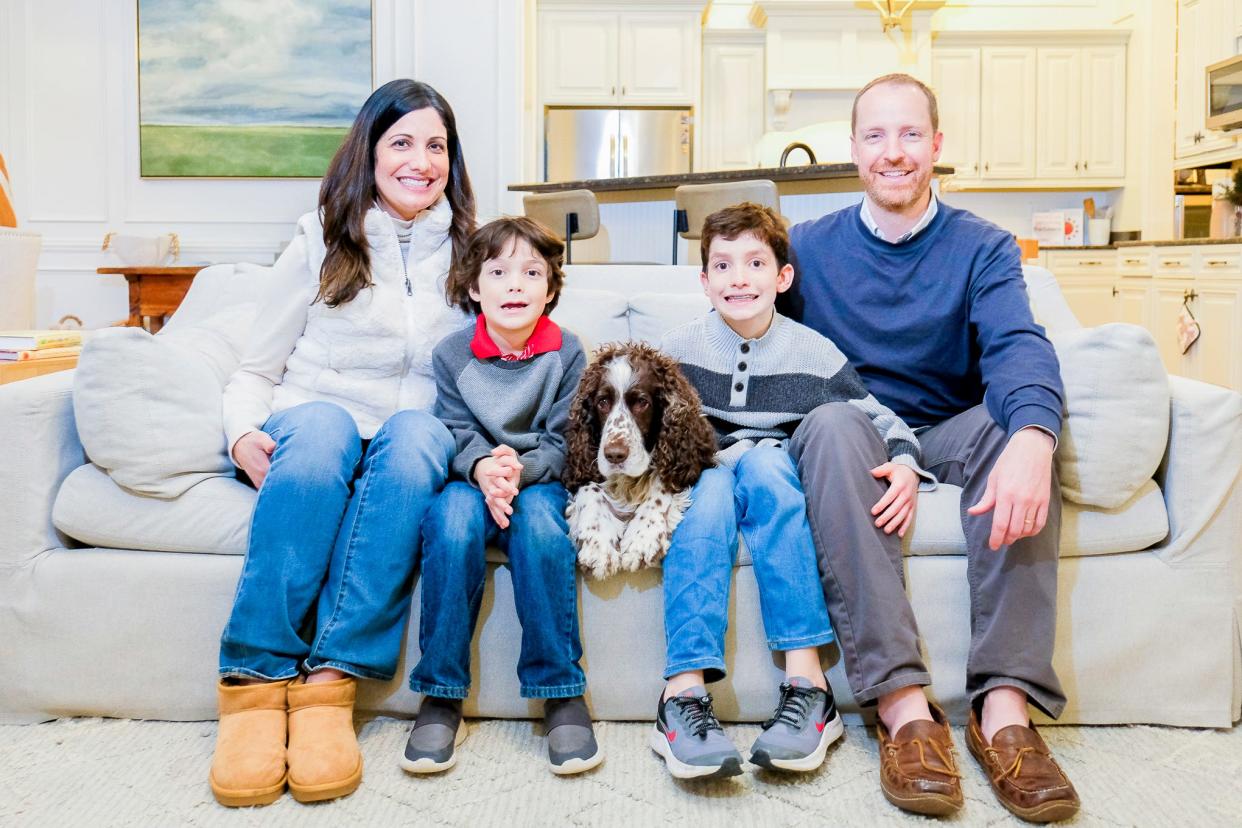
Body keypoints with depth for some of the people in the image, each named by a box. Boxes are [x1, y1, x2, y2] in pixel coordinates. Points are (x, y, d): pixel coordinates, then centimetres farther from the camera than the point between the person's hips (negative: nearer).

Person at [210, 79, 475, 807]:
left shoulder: (467, 252, 14)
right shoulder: (321, 243, 10)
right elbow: (257, 372, 10)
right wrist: (246, 434, -12)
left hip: (415, 434, 1)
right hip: (313, 420, -1)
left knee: (415, 438, -36)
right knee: (324, 430, -37)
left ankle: (331, 681, -39)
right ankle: (254, 682, -36)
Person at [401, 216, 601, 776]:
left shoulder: (566, 354, 2)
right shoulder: (452, 355, 4)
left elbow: (564, 441, -3)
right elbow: (457, 432, -2)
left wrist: (521, 468, -24)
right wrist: (482, 467, -26)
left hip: (540, 478, 0)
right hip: (470, 477, 1)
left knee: (539, 520, -35)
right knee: (453, 521, -34)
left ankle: (561, 693, -23)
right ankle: (441, 695, -22)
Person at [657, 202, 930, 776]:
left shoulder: (812, 351, 8)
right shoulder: (678, 349, 9)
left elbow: (881, 420, 8)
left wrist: (905, 466, -12)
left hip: (783, 476, 0)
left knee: (762, 462, -35)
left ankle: (805, 684, -39)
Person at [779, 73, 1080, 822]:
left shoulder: (982, 248, 2)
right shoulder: (809, 247, 6)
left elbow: (1018, 346, -17)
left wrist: (1030, 439, -41)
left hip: (948, 434, 1)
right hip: (855, 437, 0)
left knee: (1020, 419, -31)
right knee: (834, 423, -34)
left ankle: (1006, 703, -34)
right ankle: (901, 704, -39)